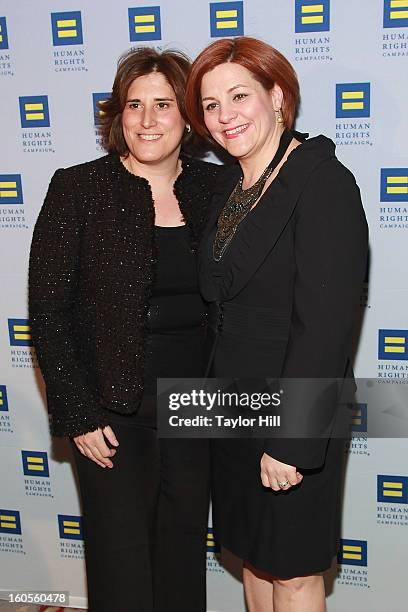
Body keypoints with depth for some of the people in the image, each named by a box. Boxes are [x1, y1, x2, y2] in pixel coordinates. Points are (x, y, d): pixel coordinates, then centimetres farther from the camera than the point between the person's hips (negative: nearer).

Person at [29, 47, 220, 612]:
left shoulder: (213, 187, 1)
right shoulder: (79, 189, -9)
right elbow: (47, 312, -8)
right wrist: (78, 415, -11)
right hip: (112, 412, -3)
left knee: (185, 547, 18)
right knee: (122, 563, 8)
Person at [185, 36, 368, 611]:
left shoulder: (323, 183, -18)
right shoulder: (230, 186, 7)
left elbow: (325, 326, -22)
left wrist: (291, 441, -22)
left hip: (294, 418, -7)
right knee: (253, 553, 21)